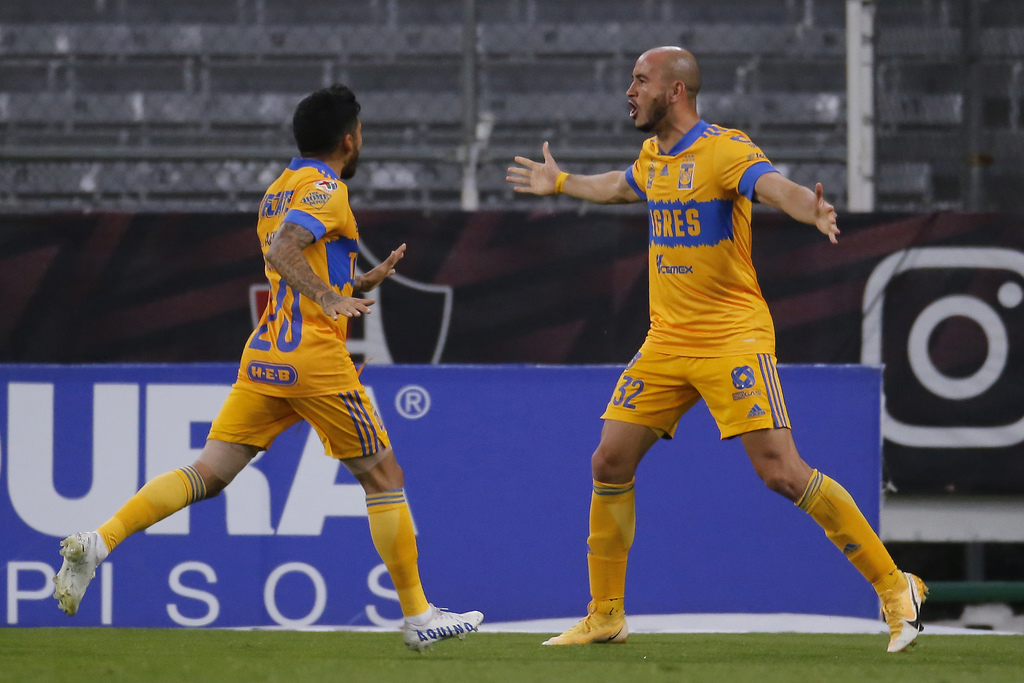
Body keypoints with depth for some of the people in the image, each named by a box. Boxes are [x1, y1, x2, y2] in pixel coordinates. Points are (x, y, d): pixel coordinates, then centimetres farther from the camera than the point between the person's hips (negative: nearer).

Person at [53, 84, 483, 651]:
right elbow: (282, 253, -24)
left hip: (263, 358, 8)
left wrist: (360, 284, 28)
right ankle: (417, 615, 6)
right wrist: (328, 298, -32)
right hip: (314, 358, -8)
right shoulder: (325, 189, -8)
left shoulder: (277, 192, 21)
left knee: (208, 475, 1)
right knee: (383, 477, 3)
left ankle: (100, 541, -16)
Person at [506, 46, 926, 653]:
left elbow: (776, 186, -33)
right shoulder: (654, 155, 12)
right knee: (610, 464, 4)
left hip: (732, 338, -8)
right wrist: (560, 183, 52)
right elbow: (620, 187, 36)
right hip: (667, 341, 8)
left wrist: (812, 210, -55)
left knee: (781, 471, -17)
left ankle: (894, 588, -8)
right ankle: (605, 616, 18)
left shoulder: (724, 150, -13)